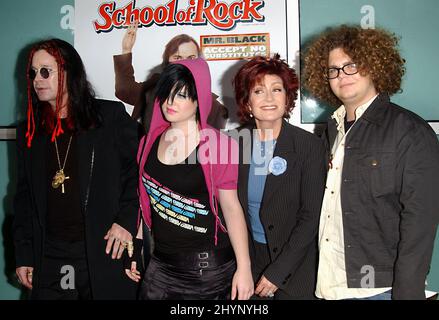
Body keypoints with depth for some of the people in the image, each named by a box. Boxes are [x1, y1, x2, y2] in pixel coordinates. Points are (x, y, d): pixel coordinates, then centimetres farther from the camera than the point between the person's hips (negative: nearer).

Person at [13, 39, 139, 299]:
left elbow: (137, 168, -4)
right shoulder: (29, 131, 10)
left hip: (105, 253, -3)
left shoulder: (111, 116, -3)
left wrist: (126, 220, -13)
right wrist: (24, 255, 10)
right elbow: (24, 197, 12)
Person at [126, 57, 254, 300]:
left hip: (209, 267, -4)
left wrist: (244, 268, -11)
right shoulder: (149, 142, 3)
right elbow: (146, 202, 11)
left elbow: (231, 207, -9)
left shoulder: (218, 145, -11)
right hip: (160, 264, 4)